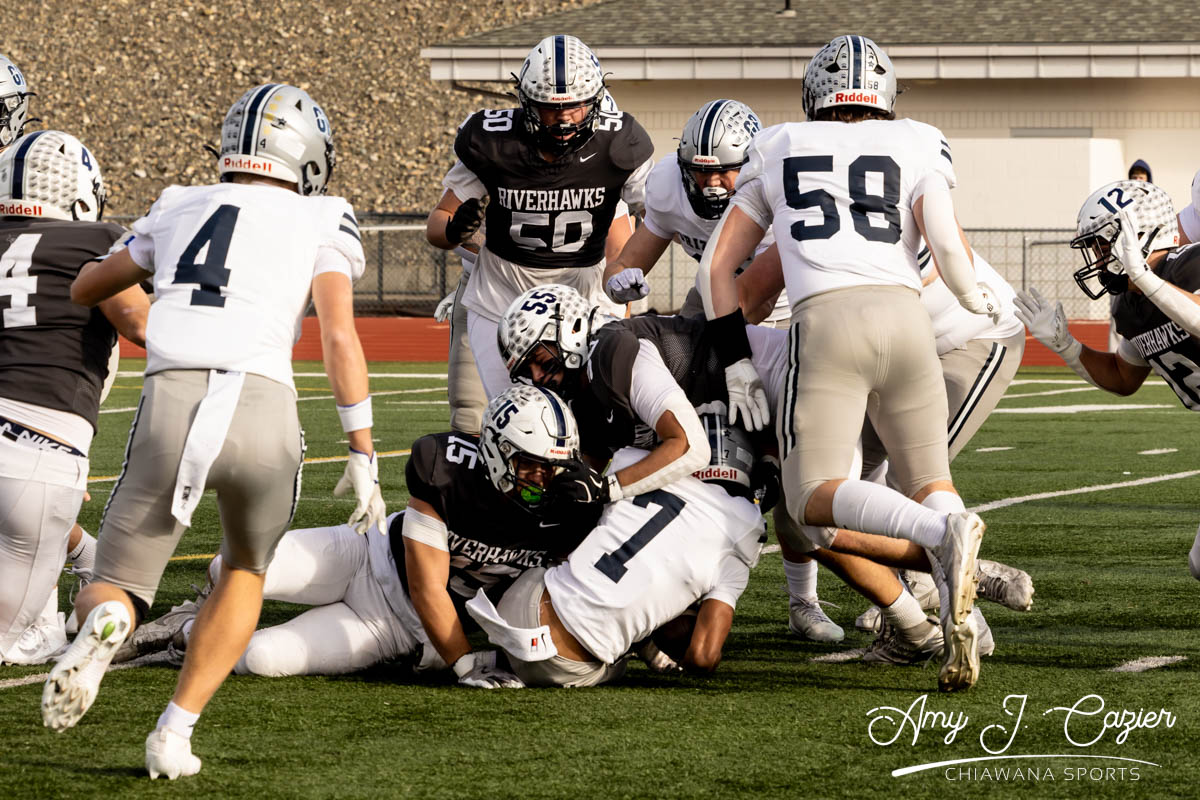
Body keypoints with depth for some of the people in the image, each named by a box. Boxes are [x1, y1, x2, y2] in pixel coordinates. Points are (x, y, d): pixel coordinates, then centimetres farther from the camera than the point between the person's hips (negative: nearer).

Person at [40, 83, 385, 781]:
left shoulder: (180, 208, 24)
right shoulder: (322, 220, 15)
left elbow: (83, 291, 36)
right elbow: (340, 337, 2)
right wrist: (364, 457, 3)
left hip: (170, 406, 1)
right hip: (264, 409, -1)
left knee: (113, 592, 13)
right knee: (245, 572, 28)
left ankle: (105, 624, -25)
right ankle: (177, 732, 12)